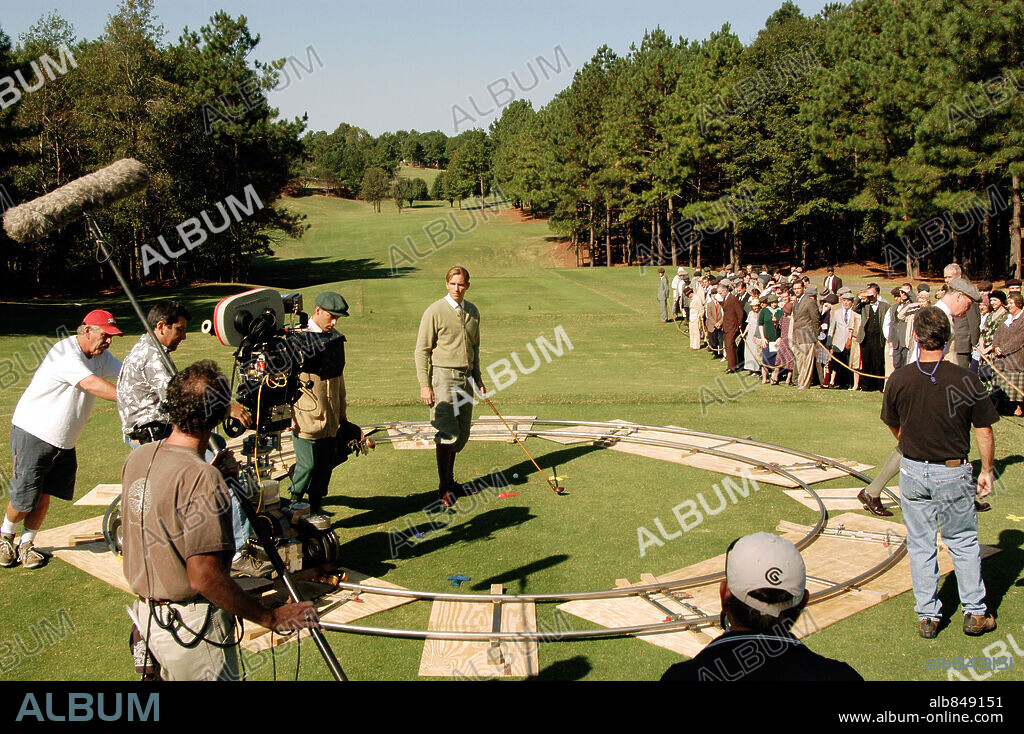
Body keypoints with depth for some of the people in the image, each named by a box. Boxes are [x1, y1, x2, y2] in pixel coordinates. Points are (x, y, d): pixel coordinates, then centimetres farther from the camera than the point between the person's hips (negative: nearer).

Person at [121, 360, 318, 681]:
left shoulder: (138, 457, -1)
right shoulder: (201, 477, -26)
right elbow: (204, 577, -28)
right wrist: (271, 618, -21)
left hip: (147, 613, 8)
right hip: (191, 625, -8)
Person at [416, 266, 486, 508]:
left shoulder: (472, 312, 12)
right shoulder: (435, 311, -7)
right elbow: (422, 350, -7)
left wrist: (477, 378, 19)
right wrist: (424, 385, -12)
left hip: (465, 378, 6)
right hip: (443, 377, -6)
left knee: (461, 434, 8)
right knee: (447, 432, -10)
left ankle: (450, 481, 19)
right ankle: (444, 488, -2)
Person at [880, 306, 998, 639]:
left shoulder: (898, 379, -10)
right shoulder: (966, 379, -15)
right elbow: (984, 433, -6)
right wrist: (987, 470, 9)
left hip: (912, 472, 1)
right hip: (953, 472, -1)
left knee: (920, 545, 13)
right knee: (964, 543, 16)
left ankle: (927, 616, 19)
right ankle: (975, 613, 24)